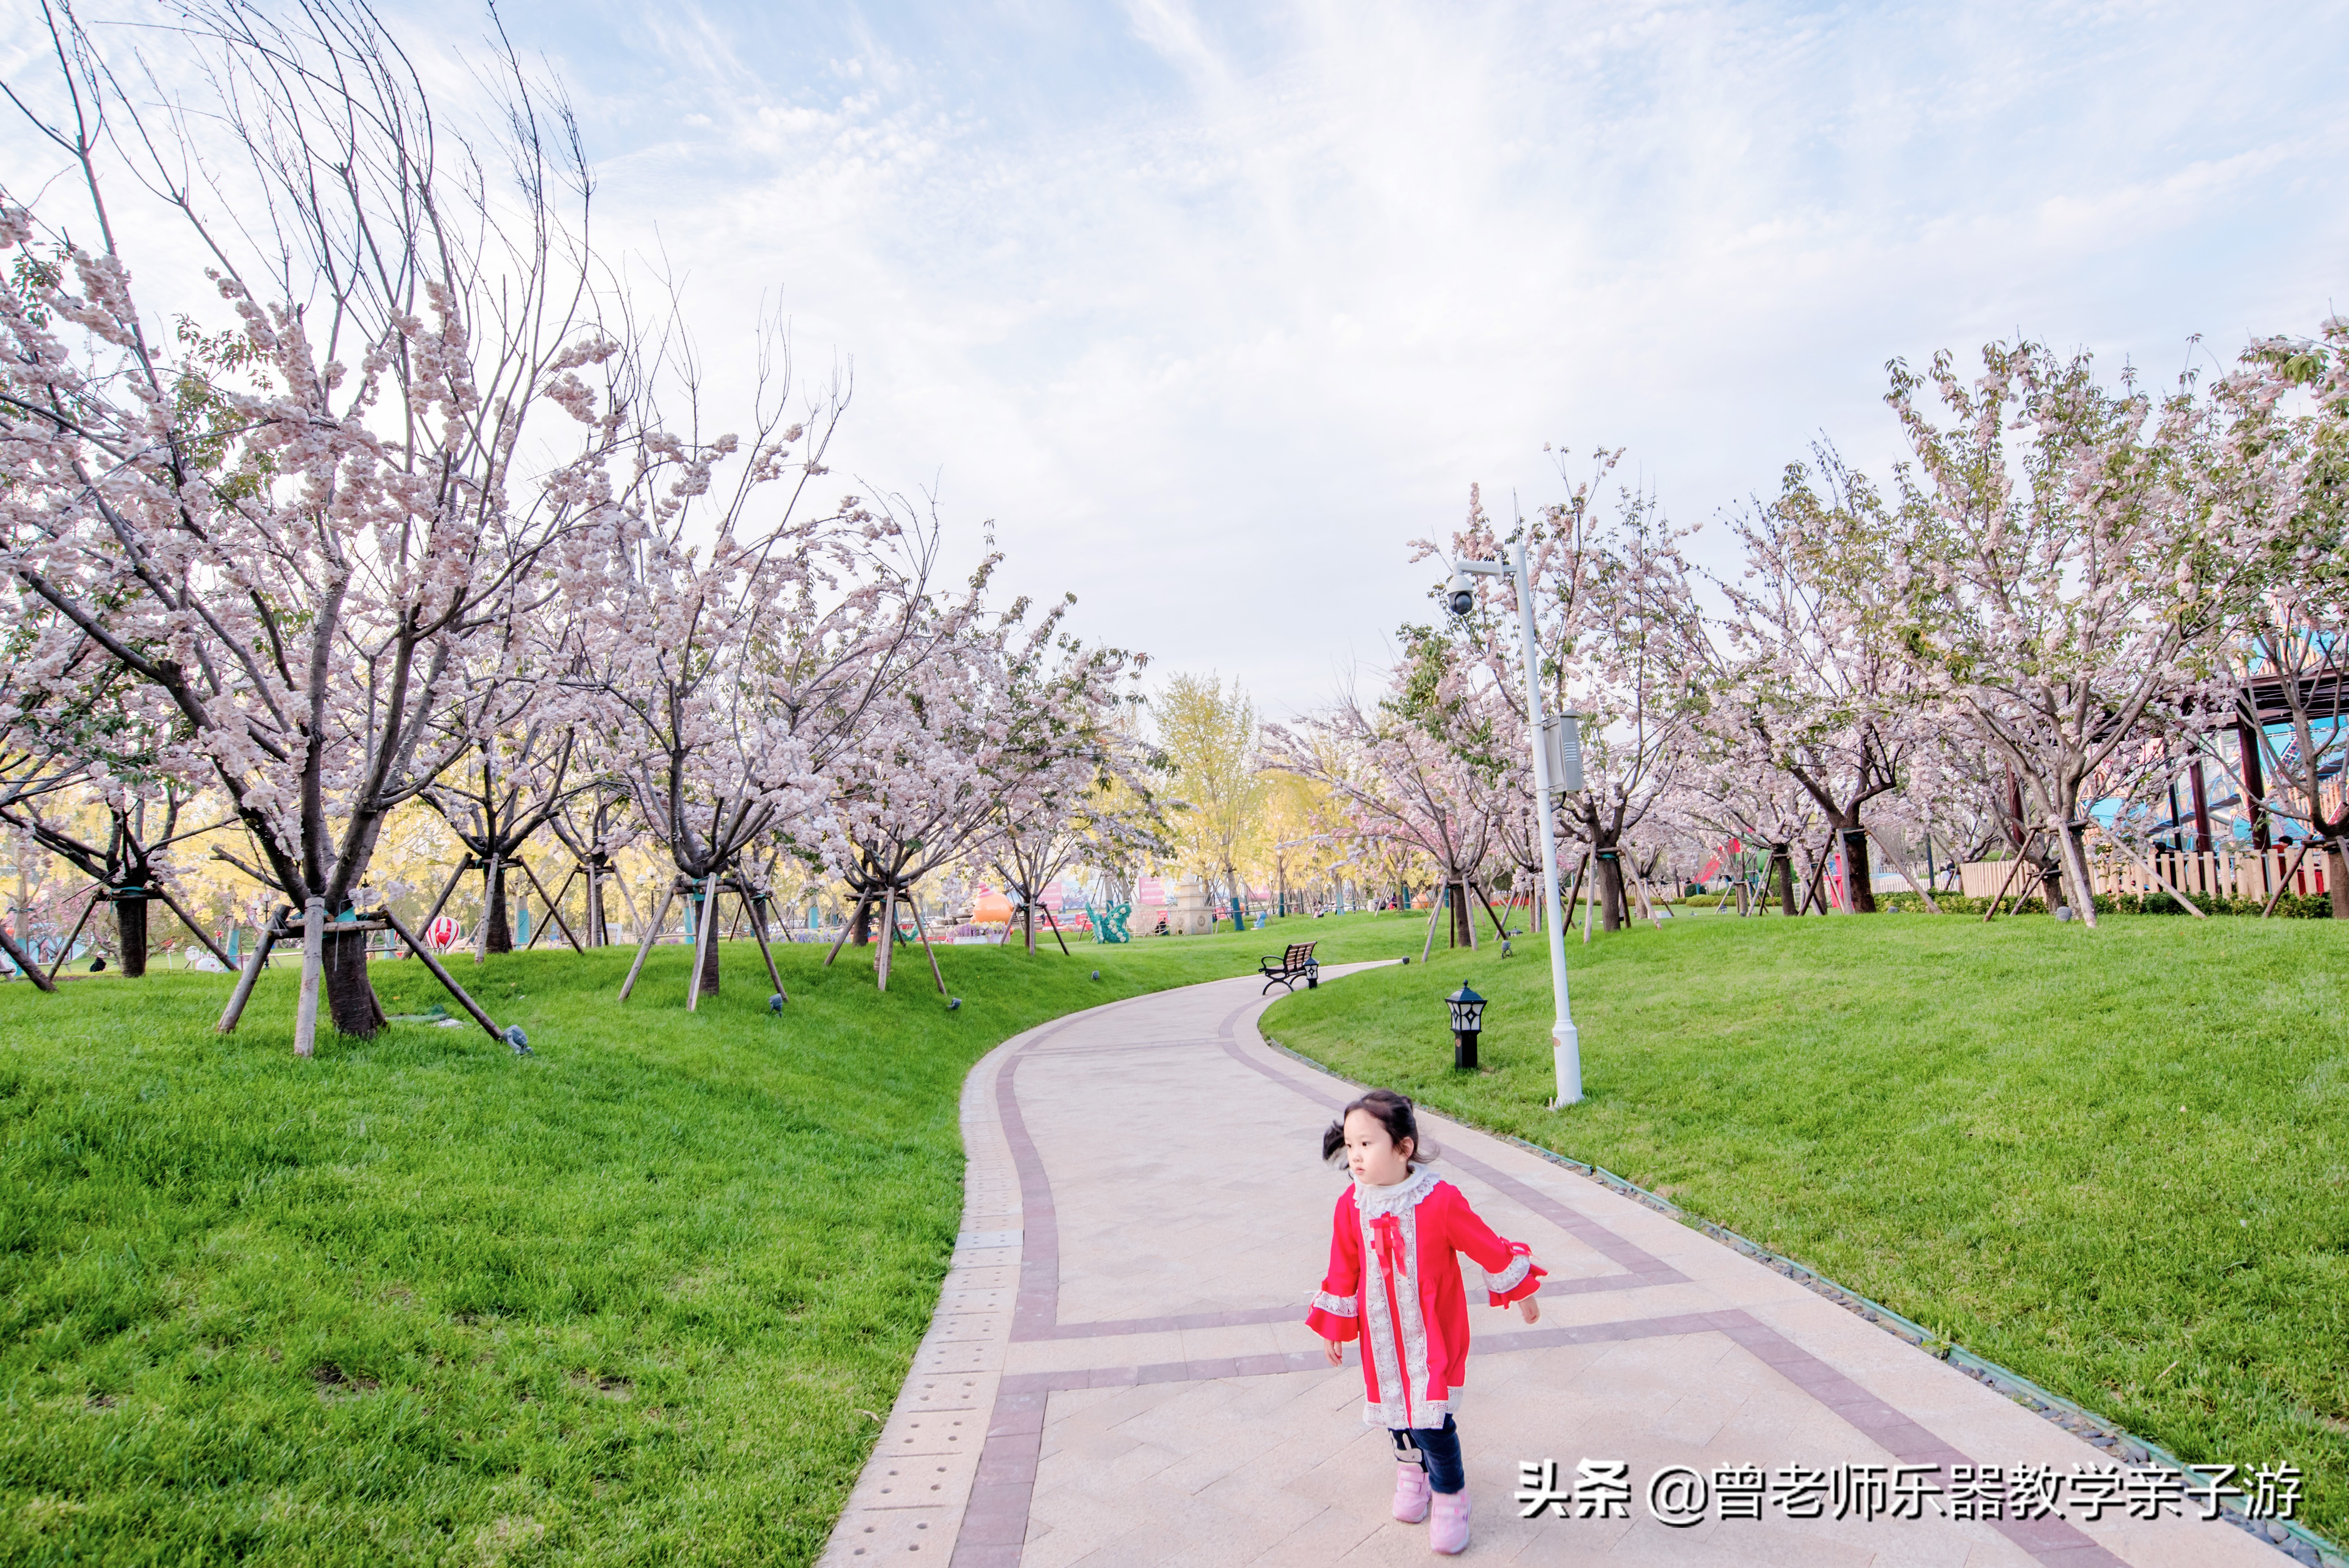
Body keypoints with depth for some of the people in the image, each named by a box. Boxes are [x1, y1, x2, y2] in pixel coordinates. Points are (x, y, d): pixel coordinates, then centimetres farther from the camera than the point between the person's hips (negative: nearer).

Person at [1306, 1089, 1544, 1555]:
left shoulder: (1441, 1201, -22)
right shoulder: (1351, 1206, -11)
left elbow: (1490, 1250, -7)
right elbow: (1344, 1273, 4)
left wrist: (1521, 1296, 5)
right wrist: (1334, 1328, 10)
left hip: (1431, 1336, -4)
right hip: (1381, 1337, 4)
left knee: (1431, 1419, -8)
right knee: (1396, 1410, 17)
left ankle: (1449, 1496, 19)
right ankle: (1412, 1470, 47)